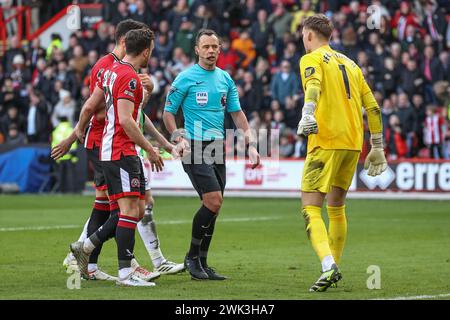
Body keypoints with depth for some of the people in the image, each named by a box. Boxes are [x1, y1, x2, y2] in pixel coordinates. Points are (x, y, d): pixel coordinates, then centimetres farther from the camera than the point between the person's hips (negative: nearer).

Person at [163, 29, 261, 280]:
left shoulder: (225, 79, 12)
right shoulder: (186, 78, -4)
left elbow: (237, 113, 17)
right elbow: (168, 112, -1)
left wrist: (251, 143, 7)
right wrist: (179, 138, -16)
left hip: (218, 147, 6)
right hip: (195, 147, -6)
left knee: (213, 207, 5)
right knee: (213, 201, -16)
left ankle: (202, 263, 13)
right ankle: (192, 257, -2)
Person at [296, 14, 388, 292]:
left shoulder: (312, 59, 1)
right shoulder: (349, 64, 21)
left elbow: (314, 86, -22)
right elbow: (373, 107, 18)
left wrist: (307, 115, -40)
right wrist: (377, 148, 22)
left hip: (326, 142, -7)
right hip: (353, 143, 7)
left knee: (311, 208, -8)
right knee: (337, 206, 20)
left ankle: (328, 266, -27)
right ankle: (335, 268, 24)